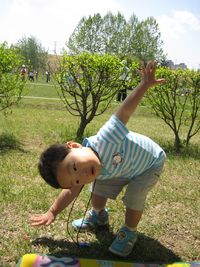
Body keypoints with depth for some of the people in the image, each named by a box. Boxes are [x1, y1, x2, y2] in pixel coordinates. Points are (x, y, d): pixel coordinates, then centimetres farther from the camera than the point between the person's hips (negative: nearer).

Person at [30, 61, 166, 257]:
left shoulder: (105, 138, -46)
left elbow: (124, 111, -42)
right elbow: (71, 191, -8)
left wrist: (145, 84, -45)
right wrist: (52, 213, -7)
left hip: (151, 162, -5)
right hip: (123, 167, 5)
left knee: (134, 197, -18)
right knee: (99, 189, 6)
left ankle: (129, 232, 10)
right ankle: (98, 216, 38)